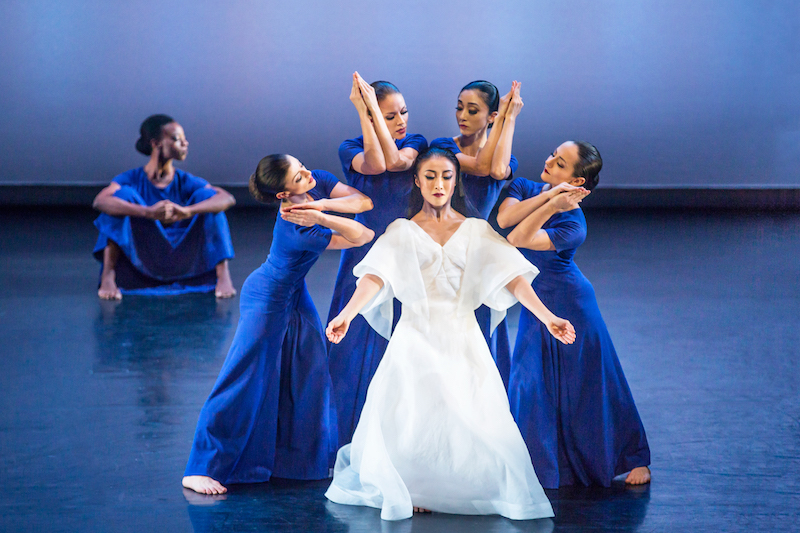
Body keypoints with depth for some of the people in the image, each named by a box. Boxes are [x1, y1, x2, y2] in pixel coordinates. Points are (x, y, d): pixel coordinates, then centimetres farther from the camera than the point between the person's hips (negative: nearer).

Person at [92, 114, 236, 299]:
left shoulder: (186, 182, -1)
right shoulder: (132, 179, -7)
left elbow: (228, 199, -18)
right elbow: (99, 201, -28)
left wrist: (187, 211, -37)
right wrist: (149, 212, -43)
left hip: (181, 262, 2)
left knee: (206, 196, -13)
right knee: (124, 194, -21)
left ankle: (223, 277, -16)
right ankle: (108, 277, -23)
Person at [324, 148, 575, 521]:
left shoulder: (476, 231, 10)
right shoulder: (402, 231, 8)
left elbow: (511, 276, 0)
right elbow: (375, 276, -6)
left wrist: (547, 317, -14)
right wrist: (346, 314, -24)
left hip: (462, 341, 1)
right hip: (416, 340, -1)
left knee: (474, 419, -12)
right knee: (411, 421, -12)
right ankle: (411, 490, 10)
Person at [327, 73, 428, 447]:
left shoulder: (415, 143, 0)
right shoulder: (351, 149, -3)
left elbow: (395, 161, -23)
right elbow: (375, 164, -25)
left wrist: (373, 105, -22)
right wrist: (362, 109, -25)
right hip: (365, 254, 0)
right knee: (359, 348, 4)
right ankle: (358, 443, 16)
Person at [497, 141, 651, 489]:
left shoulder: (572, 224, -22)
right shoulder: (524, 188, -3)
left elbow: (518, 239, -32)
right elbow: (504, 219, -22)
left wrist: (554, 206, -40)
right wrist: (547, 196, -27)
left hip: (570, 306, -6)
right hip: (536, 306, 6)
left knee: (588, 386, 2)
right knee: (532, 386, 4)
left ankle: (634, 458, 18)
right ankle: (544, 466, 18)